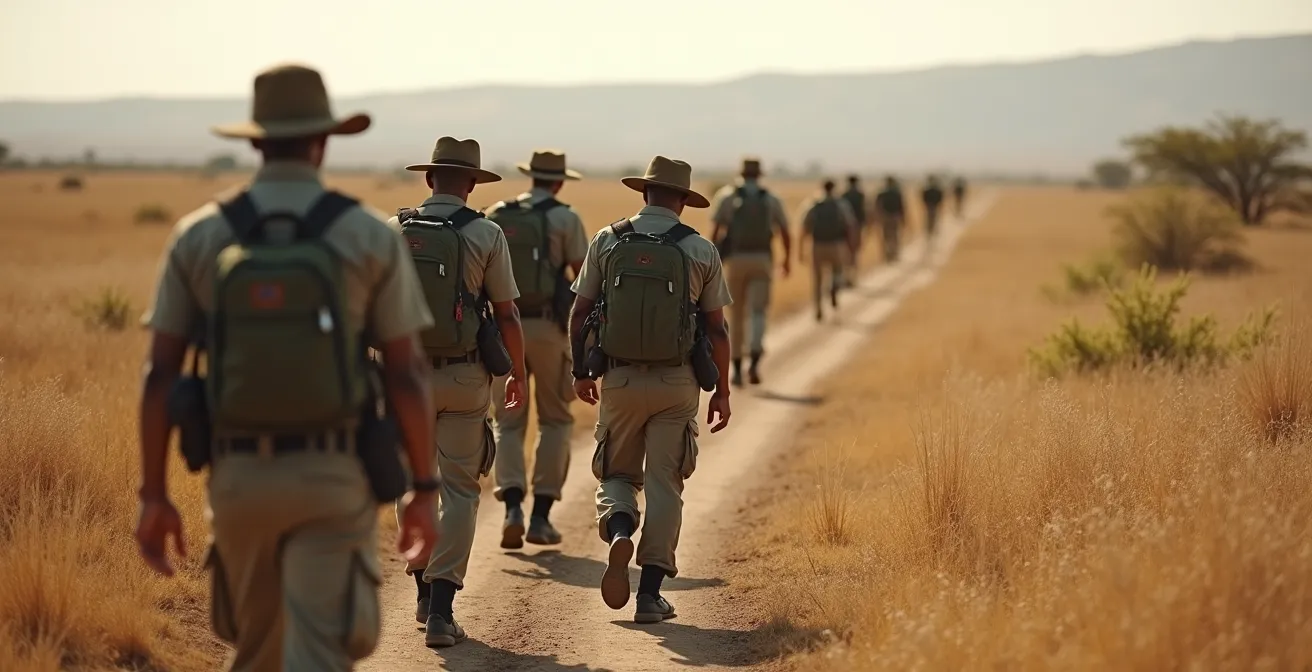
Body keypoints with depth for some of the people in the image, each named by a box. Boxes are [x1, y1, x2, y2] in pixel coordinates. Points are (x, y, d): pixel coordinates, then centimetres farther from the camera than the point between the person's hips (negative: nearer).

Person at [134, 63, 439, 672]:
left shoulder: (197, 236, 0)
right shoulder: (371, 237, -5)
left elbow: (160, 375, -1)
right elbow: (405, 376, -5)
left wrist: (154, 497, 5)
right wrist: (424, 490, 4)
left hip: (239, 478, 3)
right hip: (333, 481, -3)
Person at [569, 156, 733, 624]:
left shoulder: (607, 242, 1)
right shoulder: (700, 251, -1)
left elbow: (579, 315, 3)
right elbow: (716, 329, 1)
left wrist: (580, 371, 17)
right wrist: (722, 390, 10)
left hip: (620, 379, 1)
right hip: (677, 382, 0)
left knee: (616, 474, 16)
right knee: (664, 483, 6)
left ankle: (619, 533, -16)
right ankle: (650, 594, 4)